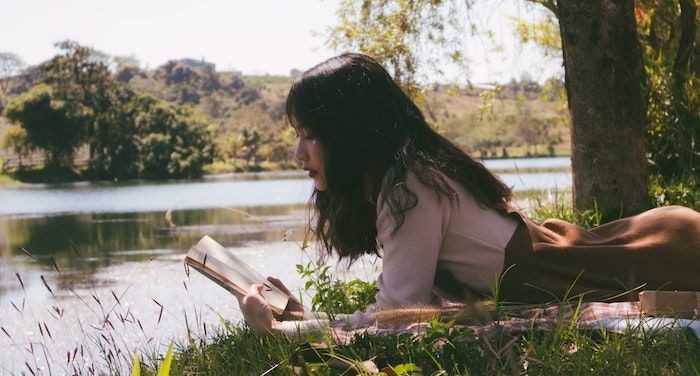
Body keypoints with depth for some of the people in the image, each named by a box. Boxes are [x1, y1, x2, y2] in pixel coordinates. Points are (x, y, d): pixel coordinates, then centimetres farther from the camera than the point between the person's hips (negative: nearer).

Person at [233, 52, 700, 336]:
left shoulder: (409, 188, -24)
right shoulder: (406, 174, 5)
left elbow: (398, 313, -24)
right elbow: (406, 304, 7)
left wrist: (278, 329, -19)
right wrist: (309, 317, 0)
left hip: (567, 283, -8)